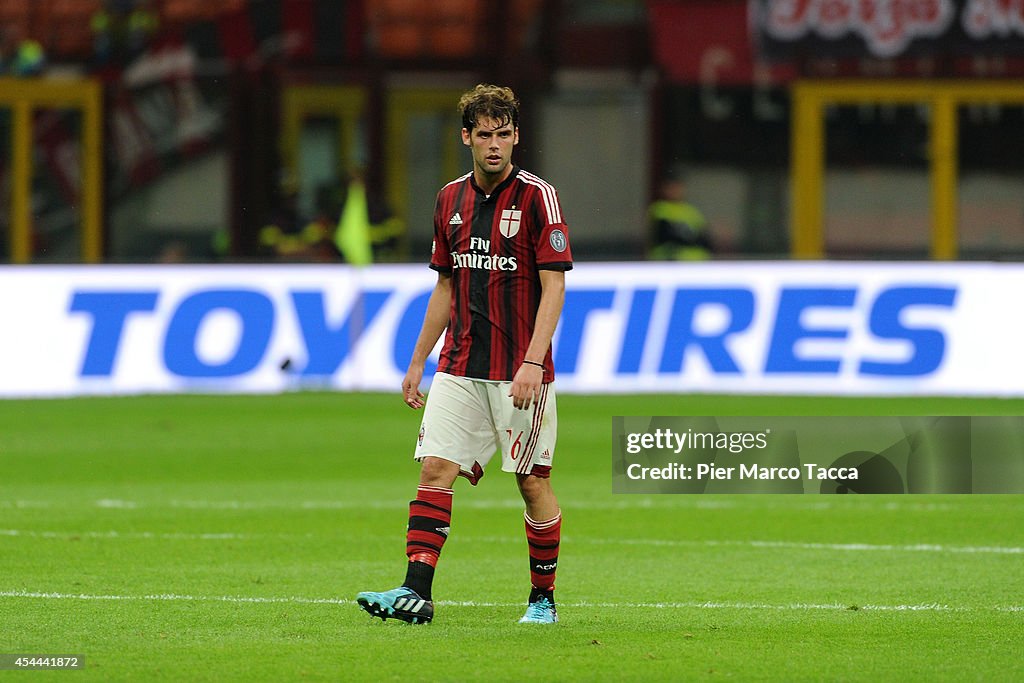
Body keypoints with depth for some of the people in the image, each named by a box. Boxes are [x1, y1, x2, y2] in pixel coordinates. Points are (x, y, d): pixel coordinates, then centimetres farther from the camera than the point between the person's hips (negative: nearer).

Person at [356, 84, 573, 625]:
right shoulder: (450, 199, 10)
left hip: (519, 372, -5)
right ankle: (415, 592, -11)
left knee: (533, 481, 1)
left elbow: (553, 286, -11)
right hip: (459, 369, 5)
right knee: (435, 469, -6)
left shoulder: (537, 196, -7)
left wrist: (533, 362, -20)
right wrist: (418, 361, 17)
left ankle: (543, 598, 15)